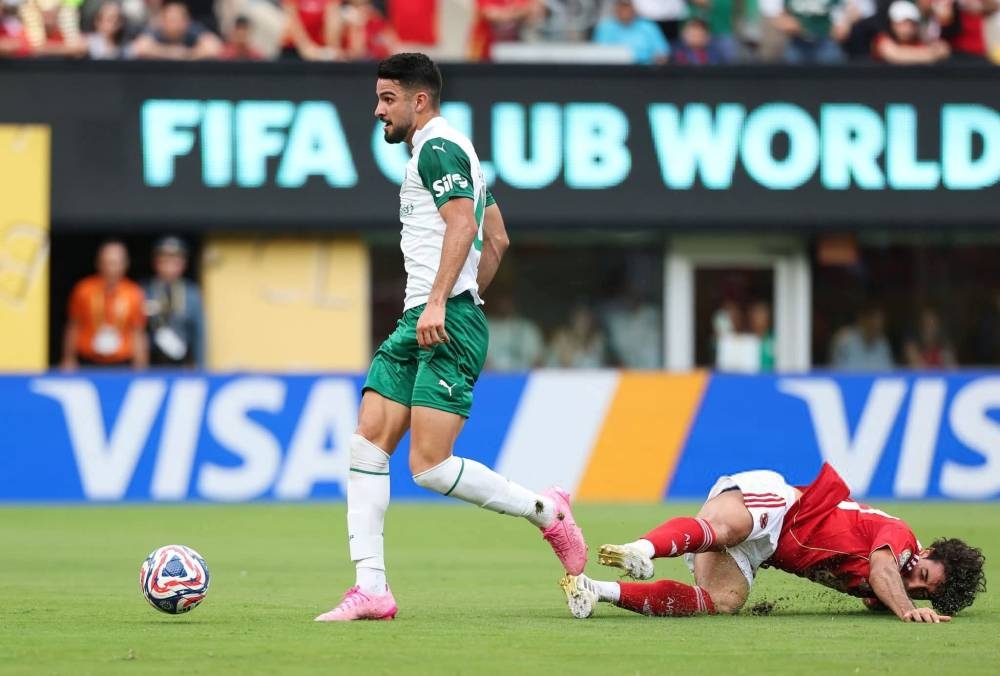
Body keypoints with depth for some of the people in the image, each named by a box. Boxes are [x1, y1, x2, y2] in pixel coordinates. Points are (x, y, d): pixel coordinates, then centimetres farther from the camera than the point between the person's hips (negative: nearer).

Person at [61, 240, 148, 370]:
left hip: (121, 363, 0)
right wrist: (69, 360, 7)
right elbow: (73, 327, 5)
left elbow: (137, 335, 1)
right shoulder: (84, 290, -4)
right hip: (88, 362, 0)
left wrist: (140, 369, 0)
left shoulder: (133, 294, -4)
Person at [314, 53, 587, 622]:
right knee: (368, 443, 0)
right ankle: (371, 589, -3)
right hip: (418, 323, 11)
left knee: (430, 465, -14)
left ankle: (544, 510, 5)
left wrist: (439, 303, -31)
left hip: (446, 325, -11)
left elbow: (462, 222, -23)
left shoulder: (438, 148, -8)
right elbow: (497, 240, 29)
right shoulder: (448, 151, 24)